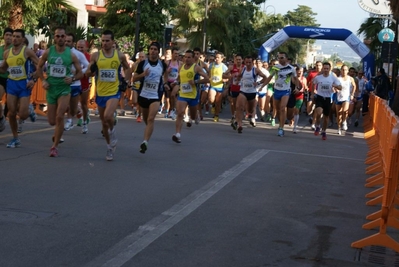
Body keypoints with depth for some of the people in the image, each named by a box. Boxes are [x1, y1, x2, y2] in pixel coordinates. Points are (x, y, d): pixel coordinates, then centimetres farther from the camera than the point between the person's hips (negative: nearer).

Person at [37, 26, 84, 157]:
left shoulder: (71, 54, -6)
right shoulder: (48, 52, -3)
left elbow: (80, 73, 2)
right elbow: (39, 67, 11)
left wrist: (72, 78, -17)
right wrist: (43, 80, -3)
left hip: (64, 89, -2)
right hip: (51, 89, 2)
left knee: (59, 117, -18)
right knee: (52, 121, 6)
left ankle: (55, 146, -6)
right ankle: (57, 134, 42)